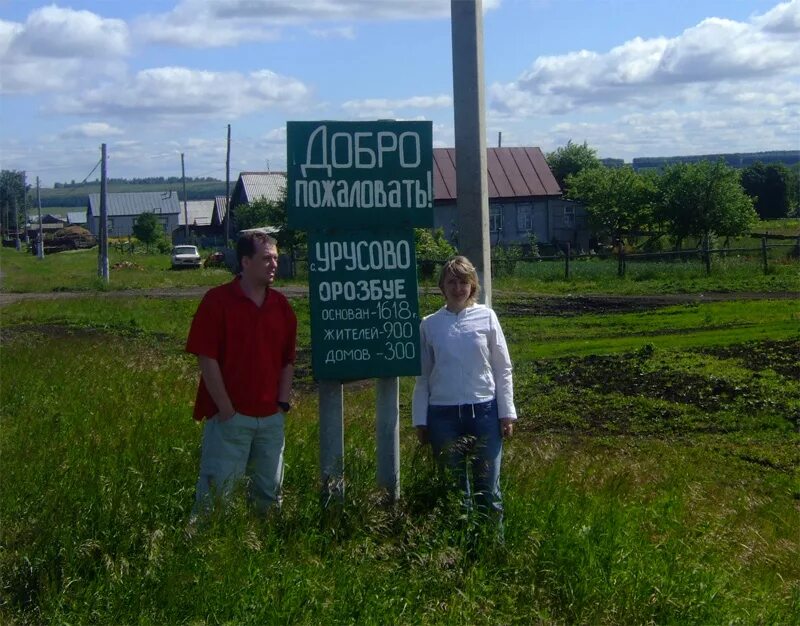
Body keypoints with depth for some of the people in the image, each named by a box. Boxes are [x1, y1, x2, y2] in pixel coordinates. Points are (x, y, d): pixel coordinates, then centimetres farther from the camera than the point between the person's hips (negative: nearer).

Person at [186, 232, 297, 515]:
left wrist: (283, 403, 5)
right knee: (217, 489, -4)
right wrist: (225, 409, -13)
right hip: (229, 415, -5)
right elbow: (207, 358, -10)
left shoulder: (281, 305, 9)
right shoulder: (217, 300, -7)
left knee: (270, 491, 12)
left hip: (271, 417, 5)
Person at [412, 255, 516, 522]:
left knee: (488, 490, 3)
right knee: (455, 490, 8)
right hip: (444, 415, 1)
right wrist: (420, 420, 5)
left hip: (484, 411, -1)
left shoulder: (486, 317, 1)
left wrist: (507, 413, -1)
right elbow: (422, 376, 8)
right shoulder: (429, 325, 4)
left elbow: (503, 369, 3)